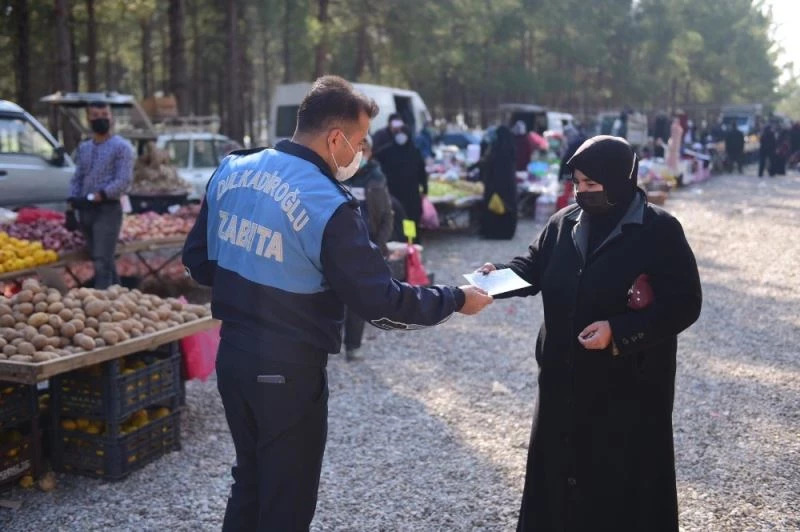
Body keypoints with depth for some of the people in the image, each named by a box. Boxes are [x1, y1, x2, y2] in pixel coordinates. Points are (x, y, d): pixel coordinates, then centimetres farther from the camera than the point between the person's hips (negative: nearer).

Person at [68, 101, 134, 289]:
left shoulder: (121, 147, -4)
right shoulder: (83, 148, 15)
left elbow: (123, 182, -13)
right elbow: (77, 179, 17)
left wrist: (95, 197, -22)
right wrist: (72, 205, 1)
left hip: (108, 210, -6)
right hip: (86, 210, 6)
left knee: (102, 263, -12)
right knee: (105, 262, 11)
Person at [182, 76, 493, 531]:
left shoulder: (230, 171, 0)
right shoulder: (328, 205, -22)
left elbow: (198, 260, 9)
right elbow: (382, 303, -20)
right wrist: (456, 299, -7)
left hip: (233, 354, 7)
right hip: (288, 371, -7)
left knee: (250, 483, 24)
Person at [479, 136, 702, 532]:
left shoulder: (661, 232, -13)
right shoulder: (564, 222, 4)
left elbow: (684, 305, -13)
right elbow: (534, 267, 14)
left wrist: (618, 331, -23)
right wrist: (501, 275, -8)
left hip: (629, 385, -5)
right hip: (566, 377, 6)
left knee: (624, 480, 5)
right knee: (561, 465, 16)